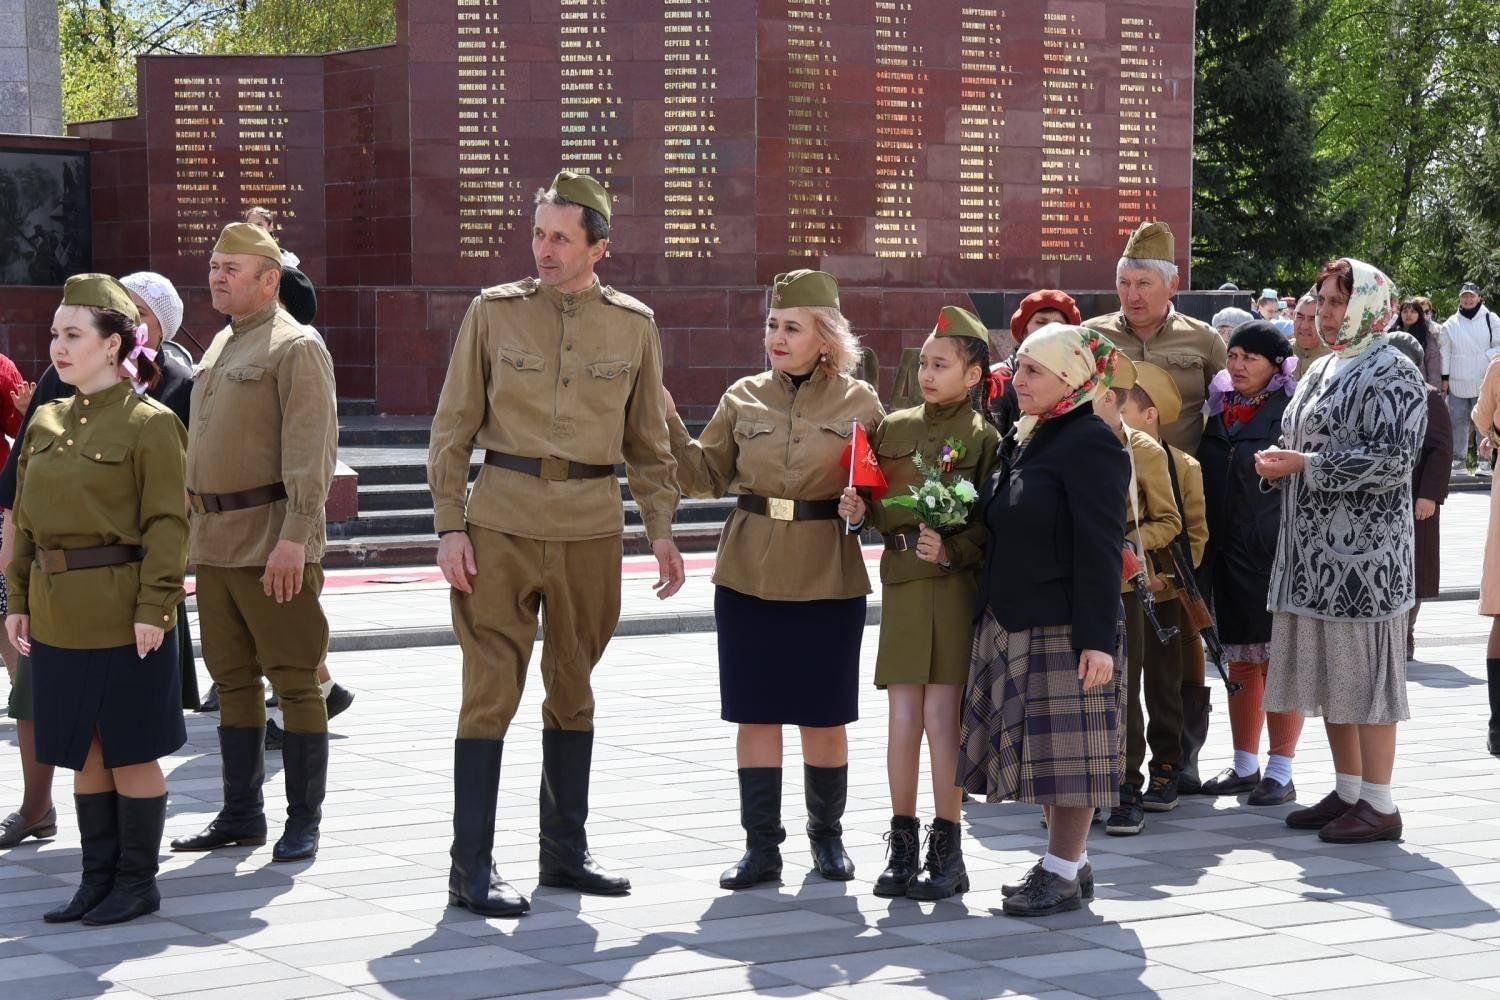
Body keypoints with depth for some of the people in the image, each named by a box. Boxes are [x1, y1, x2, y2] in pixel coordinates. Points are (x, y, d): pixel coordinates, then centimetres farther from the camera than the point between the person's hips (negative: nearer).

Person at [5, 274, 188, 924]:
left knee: (131, 752, 2)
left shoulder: (150, 424, -8)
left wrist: (154, 608, -15)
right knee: (83, 752, 12)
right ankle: (99, 878, 21)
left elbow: (168, 523, -10)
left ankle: (138, 882, 13)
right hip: (59, 618, 6)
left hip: (124, 618, -6)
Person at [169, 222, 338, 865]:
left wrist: (293, 538, -23)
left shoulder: (296, 347, -9)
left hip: (273, 545, -8)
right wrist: (197, 533, 17)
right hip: (216, 543, 8)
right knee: (233, 680, 12)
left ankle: (304, 822, 4)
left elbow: (312, 450, -17)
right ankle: (241, 816, 20)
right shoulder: (220, 347, 17)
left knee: (294, 681, -2)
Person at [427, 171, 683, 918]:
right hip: (502, 525, -2)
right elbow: (453, 430, 1)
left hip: (592, 528, 3)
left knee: (573, 690, 11)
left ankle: (565, 852, 23)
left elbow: (649, 442, 13)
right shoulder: (494, 312, 0)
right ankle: (471, 870, 1)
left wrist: (661, 530, 6)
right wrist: (450, 528, -6)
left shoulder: (633, 325, 6)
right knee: (491, 692, -4)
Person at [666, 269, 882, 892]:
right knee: (756, 713, 3)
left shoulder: (858, 402, 1)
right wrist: (668, 425, -5)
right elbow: (706, 476, 8)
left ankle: (827, 835, 23)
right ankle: (761, 846, 11)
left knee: (824, 716, 6)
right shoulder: (744, 398, 6)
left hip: (828, 579, -2)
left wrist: (863, 505, -14)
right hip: (748, 576, 2)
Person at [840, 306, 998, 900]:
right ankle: (903, 845, 13)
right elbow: (876, 507, 16)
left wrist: (952, 549, -21)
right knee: (904, 717, 5)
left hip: (955, 585, -4)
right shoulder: (893, 428, 12)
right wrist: (861, 510, -5)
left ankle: (947, 850, 5)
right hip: (901, 580, 4)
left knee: (942, 716, -4)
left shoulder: (982, 437, -3)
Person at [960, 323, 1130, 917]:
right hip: (1014, 625, 9)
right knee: (1043, 751, 13)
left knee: (1067, 752, -3)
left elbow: (1099, 549, -16)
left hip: (1065, 631, -9)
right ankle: (1072, 864, 22)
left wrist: (1096, 638, -19)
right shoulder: (1023, 439, 15)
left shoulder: (1091, 443, -12)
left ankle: (1063, 874, 4)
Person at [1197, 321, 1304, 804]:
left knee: (1279, 663, -1)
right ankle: (1244, 766, 21)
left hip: (1274, 555, -6)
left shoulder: (1292, 410, -6)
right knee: (1240, 664, 12)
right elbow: (1204, 480, 18)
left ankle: (1280, 773, 5)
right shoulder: (1219, 408, 11)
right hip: (1228, 555, 6)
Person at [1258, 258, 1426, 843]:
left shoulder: (1390, 374, -9)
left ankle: (1378, 805, 2)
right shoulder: (1324, 371, 17)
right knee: (1328, 671, 11)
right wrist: (1279, 462, 3)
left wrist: (1304, 464, -18)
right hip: (1315, 548, 9)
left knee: (1363, 671, -5)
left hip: (1363, 548, -9)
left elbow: (1393, 459, -19)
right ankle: (1348, 791, 21)